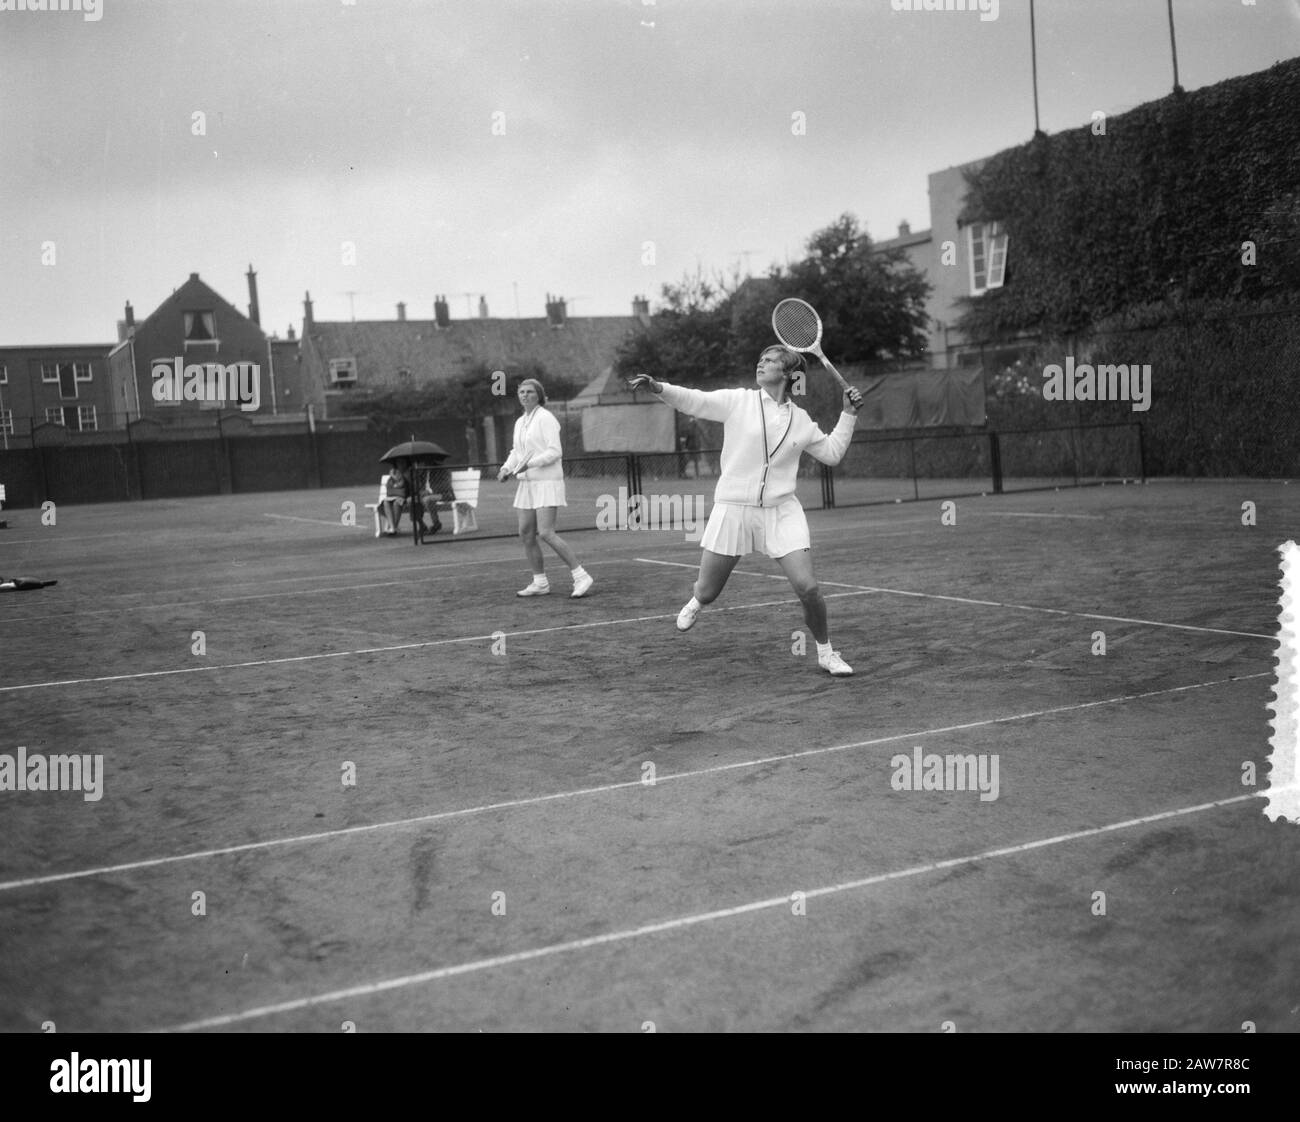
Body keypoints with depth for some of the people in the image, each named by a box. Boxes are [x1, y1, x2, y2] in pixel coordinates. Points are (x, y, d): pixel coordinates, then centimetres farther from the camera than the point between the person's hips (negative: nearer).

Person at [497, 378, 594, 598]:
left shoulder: (545, 418, -10)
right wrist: (506, 468, 4)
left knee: (546, 533, -17)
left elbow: (554, 451, -16)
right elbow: (516, 452, 22)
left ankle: (581, 577, -10)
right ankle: (540, 583, 16)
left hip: (547, 482, -8)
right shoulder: (520, 423, 15)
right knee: (526, 534, 5)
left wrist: (529, 464, -24)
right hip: (527, 483, 8)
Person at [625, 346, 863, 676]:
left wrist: (848, 414, 11)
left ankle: (826, 652, 13)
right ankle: (696, 599, 47)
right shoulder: (737, 401, 1)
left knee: (807, 588, -12)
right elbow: (693, 400, -5)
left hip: (781, 512, 1)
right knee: (708, 593, 7)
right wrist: (658, 387, -21)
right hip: (733, 509, -1)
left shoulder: (801, 420, 9)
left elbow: (832, 452, 20)